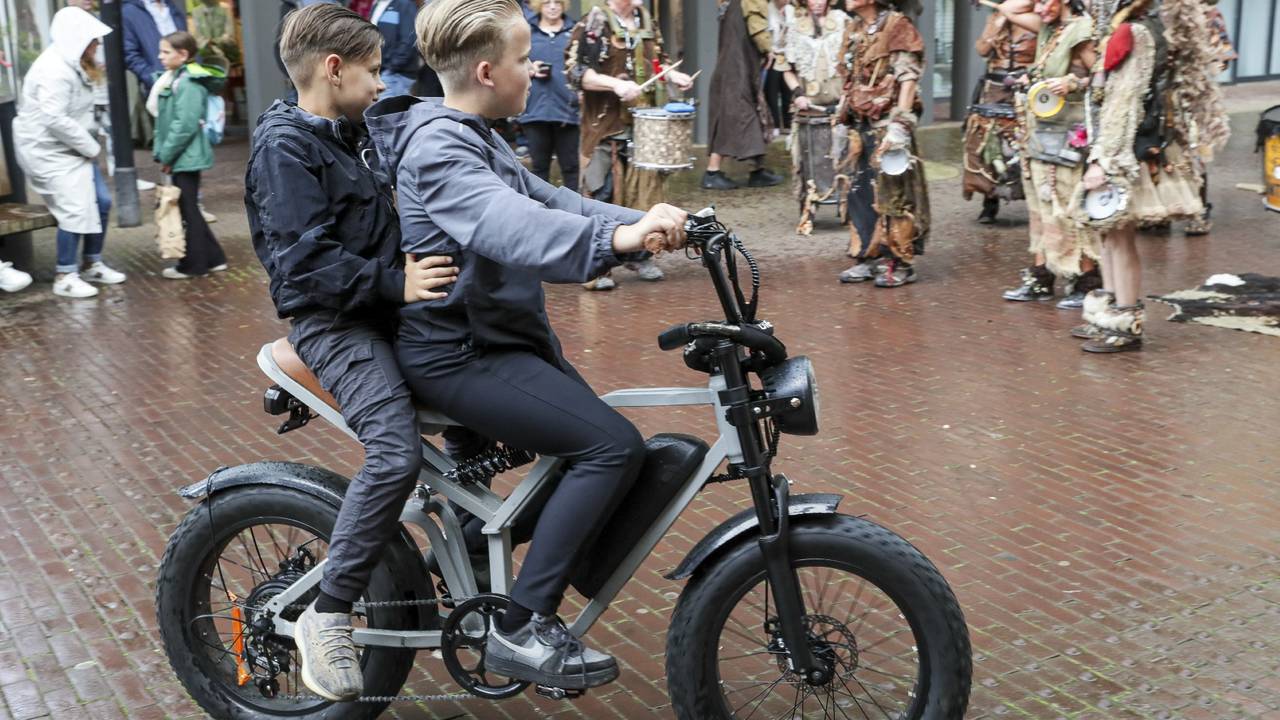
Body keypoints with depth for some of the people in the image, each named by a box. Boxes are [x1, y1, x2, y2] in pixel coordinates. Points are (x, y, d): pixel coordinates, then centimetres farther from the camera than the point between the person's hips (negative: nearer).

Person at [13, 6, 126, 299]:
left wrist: (90, 145, 0)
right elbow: (54, 119, -26)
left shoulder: (74, 66, 12)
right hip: (49, 152, -10)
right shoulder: (55, 70, -21)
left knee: (101, 202, 9)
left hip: (73, 149, 10)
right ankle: (64, 277, 0)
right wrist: (90, 146, -17)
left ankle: (91, 264, 25)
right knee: (75, 211, -12)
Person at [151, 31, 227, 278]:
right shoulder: (174, 79, 13)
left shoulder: (188, 83, -17)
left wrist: (166, 155, -18)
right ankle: (213, 258, 21)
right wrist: (161, 152, 10)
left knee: (188, 210, 0)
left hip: (187, 157, -10)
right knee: (189, 209, 14)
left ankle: (193, 264, 10)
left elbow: (184, 125, -23)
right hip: (181, 158, 10)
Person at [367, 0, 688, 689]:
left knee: (600, 442, 13)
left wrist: (646, 221, -3)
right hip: (459, 355, -10)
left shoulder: (475, 138, 14)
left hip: (503, 337, 10)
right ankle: (520, 629, -12)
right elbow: (509, 225, -37)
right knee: (614, 445, -19)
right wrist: (620, 238, -52)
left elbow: (545, 200, 10)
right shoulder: (439, 148, -19)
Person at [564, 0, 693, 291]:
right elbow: (574, 71, -15)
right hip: (606, 126, -7)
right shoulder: (593, 23, -10)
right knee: (602, 193, -4)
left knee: (647, 186, 11)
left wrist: (672, 74, 4)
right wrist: (616, 83, -25)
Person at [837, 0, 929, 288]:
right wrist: (844, 120, 17)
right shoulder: (855, 29, 13)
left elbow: (908, 79, -15)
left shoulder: (897, 26, -9)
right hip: (862, 124, 7)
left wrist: (899, 124, -22)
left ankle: (900, 263, 4)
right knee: (861, 191, 8)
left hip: (887, 123, -7)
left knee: (892, 192, -3)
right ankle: (868, 257, 17)